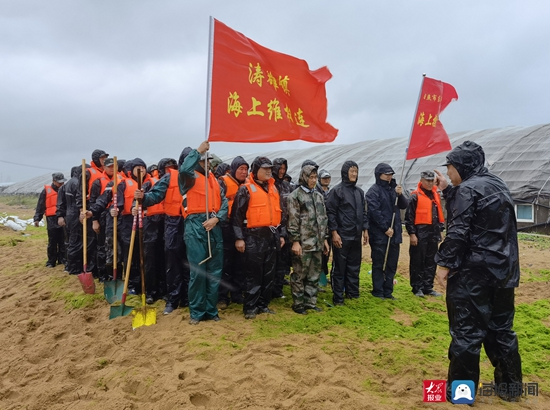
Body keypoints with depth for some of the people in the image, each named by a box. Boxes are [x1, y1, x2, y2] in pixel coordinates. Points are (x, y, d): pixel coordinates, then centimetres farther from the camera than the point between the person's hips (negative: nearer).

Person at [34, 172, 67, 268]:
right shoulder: (46, 191, 2)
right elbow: (40, 206, 2)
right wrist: (37, 218, -3)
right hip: (52, 220, -3)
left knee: (63, 241, 6)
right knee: (52, 242, 1)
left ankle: (62, 259, 16)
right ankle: (51, 261, 10)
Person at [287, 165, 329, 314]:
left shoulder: (319, 196, 15)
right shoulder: (295, 196, -6)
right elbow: (293, 220, -11)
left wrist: (325, 238, 14)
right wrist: (295, 241, -15)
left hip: (317, 243, 7)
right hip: (303, 243, -7)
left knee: (314, 275, 12)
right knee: (299, 275, 2)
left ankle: (310, 302, 24)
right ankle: (298, 304, 14)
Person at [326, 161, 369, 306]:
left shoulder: (359, 191, 12)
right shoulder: (336, 191, -8)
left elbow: (363, 212, 17)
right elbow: (330, 213, -11)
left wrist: (365, 230, 11)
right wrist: (334, 233, -16)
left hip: (356, 236, 6)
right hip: (341, 236, -6)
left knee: (354, 266, 14)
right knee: (339, 267, 1)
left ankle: (352, 291, 28)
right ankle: (337, 296, 10)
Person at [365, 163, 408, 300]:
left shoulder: (393, 188, 13)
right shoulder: (374, 191, -8)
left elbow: (404, 205, 10)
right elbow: (374, 211, -16)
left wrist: (400, 194, -9)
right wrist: (386, 228, -15)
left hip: (394, 233, 7)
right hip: (379, 234, -7)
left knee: (392, 264, 11)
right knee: (379, 264, 2)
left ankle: (388, 291, 21)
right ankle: (378, 291, 12)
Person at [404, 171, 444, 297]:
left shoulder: (436, 195, 14)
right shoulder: (415, 196, -7)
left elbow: (440, 214, 21)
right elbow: (409, 217, -10)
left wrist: (440, 229, 16)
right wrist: (412, 234, -14)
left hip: (433, 233, 7)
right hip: (420, 233, -7)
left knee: (431, 262, 11)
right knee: (417, 262, 0)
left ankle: (428, 287, 21)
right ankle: (417, 287, 10)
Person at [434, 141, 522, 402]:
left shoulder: (468, 189, -13)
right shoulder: (498, 185, 13)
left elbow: (458, 231, -19)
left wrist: (444, 263, -13)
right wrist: (448, 191, 21)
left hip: (472, 272, -8)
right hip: (503, 271, 9)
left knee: (466, 331, 1)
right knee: (501, 329, 17)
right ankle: (510, 386, 27)